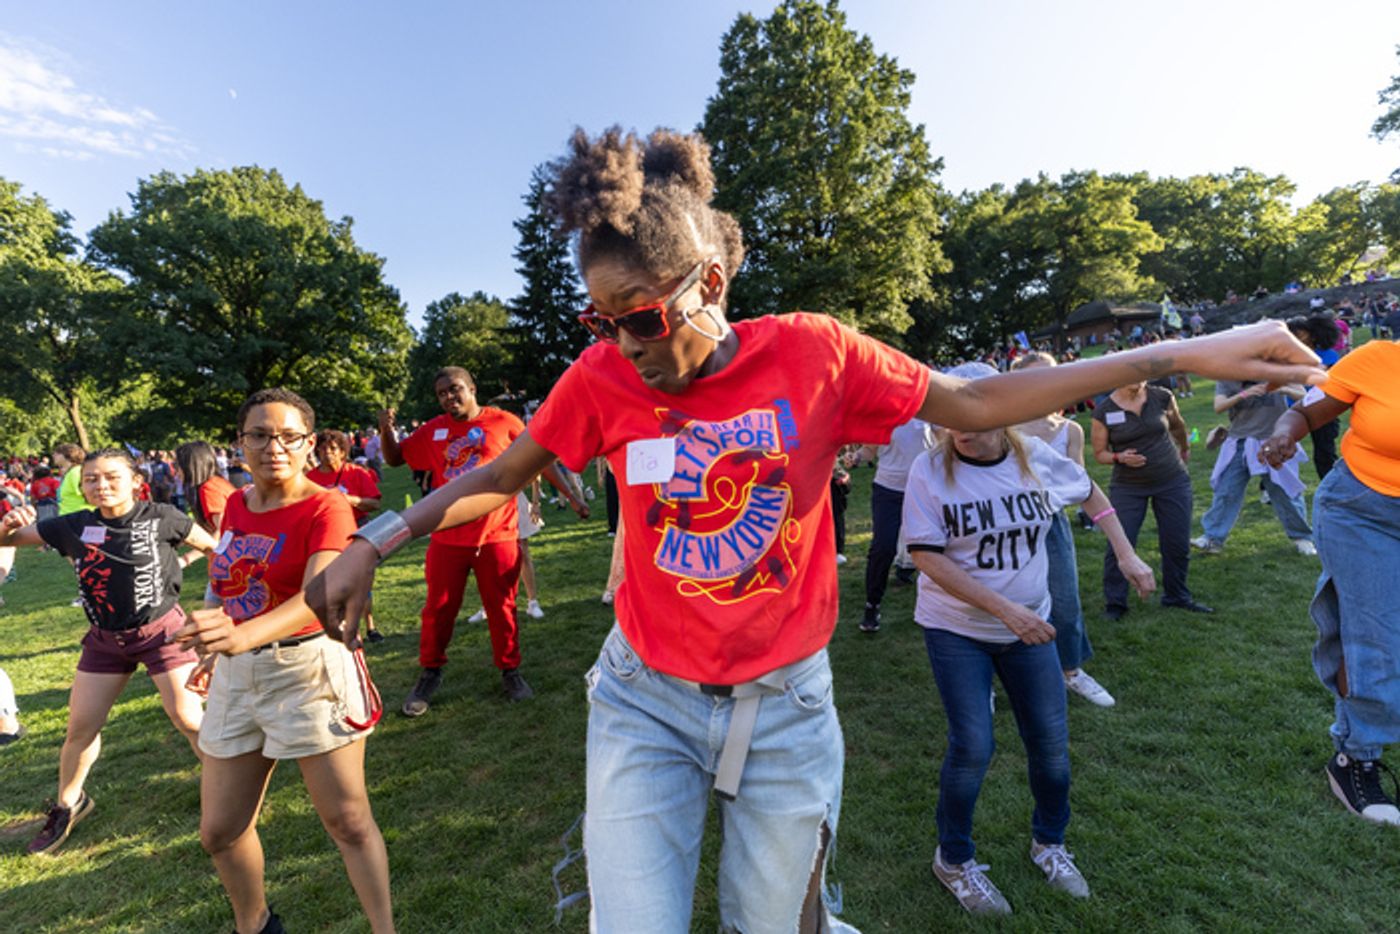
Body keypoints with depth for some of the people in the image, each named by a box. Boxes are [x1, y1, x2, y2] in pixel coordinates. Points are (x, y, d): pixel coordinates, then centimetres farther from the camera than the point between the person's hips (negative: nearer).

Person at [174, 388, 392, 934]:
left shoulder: (326, 508, -15)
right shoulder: (235, 505, 6)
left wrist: (242, 635, -46)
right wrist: (212, 649, 23)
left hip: (311, 670, -6)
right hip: (238, 674, 7)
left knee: (348, 822, 2)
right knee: (220, 831, 17)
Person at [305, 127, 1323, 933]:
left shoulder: (816, 352, -12)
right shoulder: (601, 378, -10)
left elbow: (973, 403, -1)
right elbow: (501, 477, 4)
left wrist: (1185, 354, 0)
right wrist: (375, 543, -1)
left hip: (786, 705, 1)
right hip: (647, 702, 0)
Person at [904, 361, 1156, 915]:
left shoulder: (1037, 457, -7)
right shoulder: (930, 469, -18)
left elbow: (1090, 493, 14)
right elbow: (926, 555, -20)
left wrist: (1126, 556, 7)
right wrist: (1003, 608, -25)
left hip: (1029, 626, 4)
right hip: (956, 631, -4)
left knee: (1051, 742, 12)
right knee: (972, 747, -3)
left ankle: (1049, 843, 40)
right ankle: (953, 859, 23)